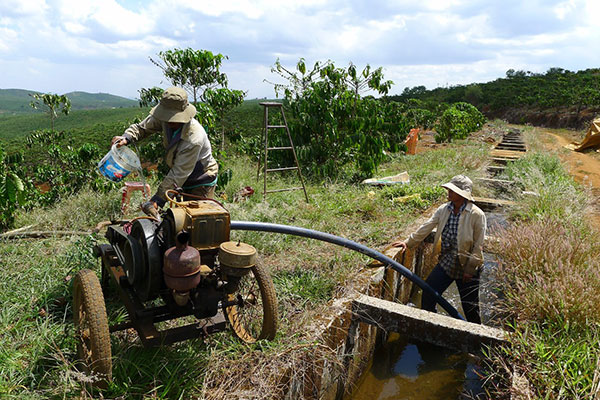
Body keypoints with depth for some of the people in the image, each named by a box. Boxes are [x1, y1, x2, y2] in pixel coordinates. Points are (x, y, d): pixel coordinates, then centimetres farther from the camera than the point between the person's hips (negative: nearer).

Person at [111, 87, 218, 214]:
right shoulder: (164, 120, -15)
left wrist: (157, 200, -31)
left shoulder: (194, 138, -36)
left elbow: (178, 174, -33)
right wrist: (126, 138, -19)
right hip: (185, 180, 7)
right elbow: (142, 127, 4)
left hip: (202, 181, -7)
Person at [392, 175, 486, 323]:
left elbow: (478, 245, -13)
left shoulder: (477, 215, -16)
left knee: (470, 308, 6)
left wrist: (470, 270, -12)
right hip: (446, 262, 5)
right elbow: (426, 228, 7)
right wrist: (408, 242, 7)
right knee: (427, 295, 3)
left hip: (467, 266, -5)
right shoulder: (443, 209, -1)